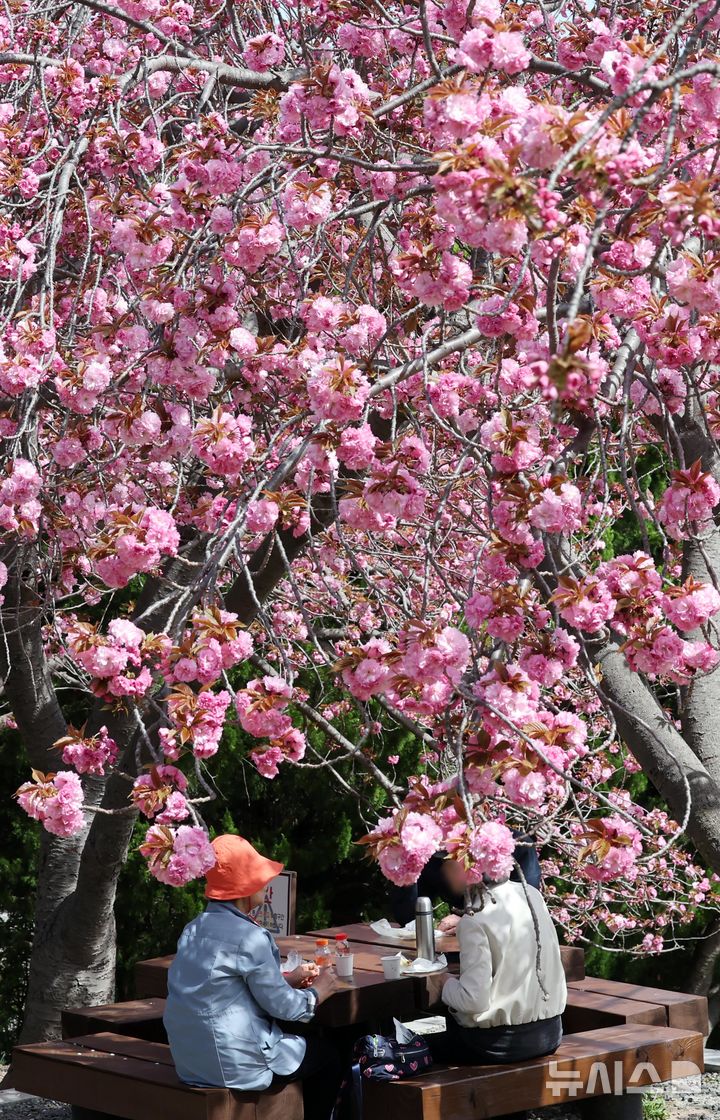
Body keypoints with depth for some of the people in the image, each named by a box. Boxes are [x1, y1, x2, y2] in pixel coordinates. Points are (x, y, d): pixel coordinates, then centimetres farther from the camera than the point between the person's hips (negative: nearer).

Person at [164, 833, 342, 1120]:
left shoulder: (194, 930, 5)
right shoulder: (249, 937, -20)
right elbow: (281, 1006, -13)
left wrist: (287, 978, 18)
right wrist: (316, 993, 5)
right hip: (234, 1065, -8)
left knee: (303, 1045, 31)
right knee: (328, 1057, 16)